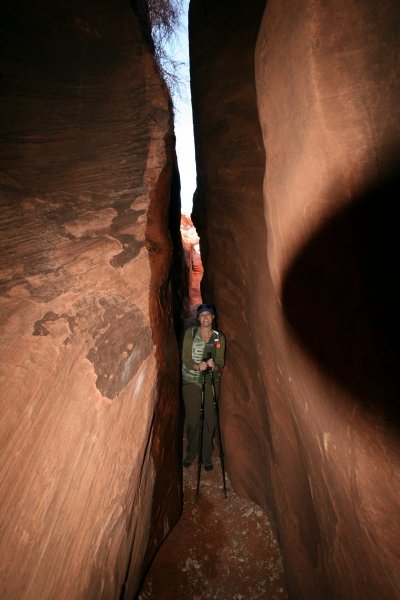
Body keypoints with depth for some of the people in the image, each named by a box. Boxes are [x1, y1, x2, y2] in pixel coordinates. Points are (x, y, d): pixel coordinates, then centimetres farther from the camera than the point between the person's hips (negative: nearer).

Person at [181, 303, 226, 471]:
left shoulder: (219, 337, 0)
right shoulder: (190, 333, -4)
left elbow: (220, 363, -3)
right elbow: (185, 357, -9)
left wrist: (214, 366, -26)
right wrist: (197, 366, -28)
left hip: (211, 382, 1)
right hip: (190, 381, -1)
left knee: (209, 419, 5)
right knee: (192, 419, 6)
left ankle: (206, 455, 27)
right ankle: (191, 451, 31)